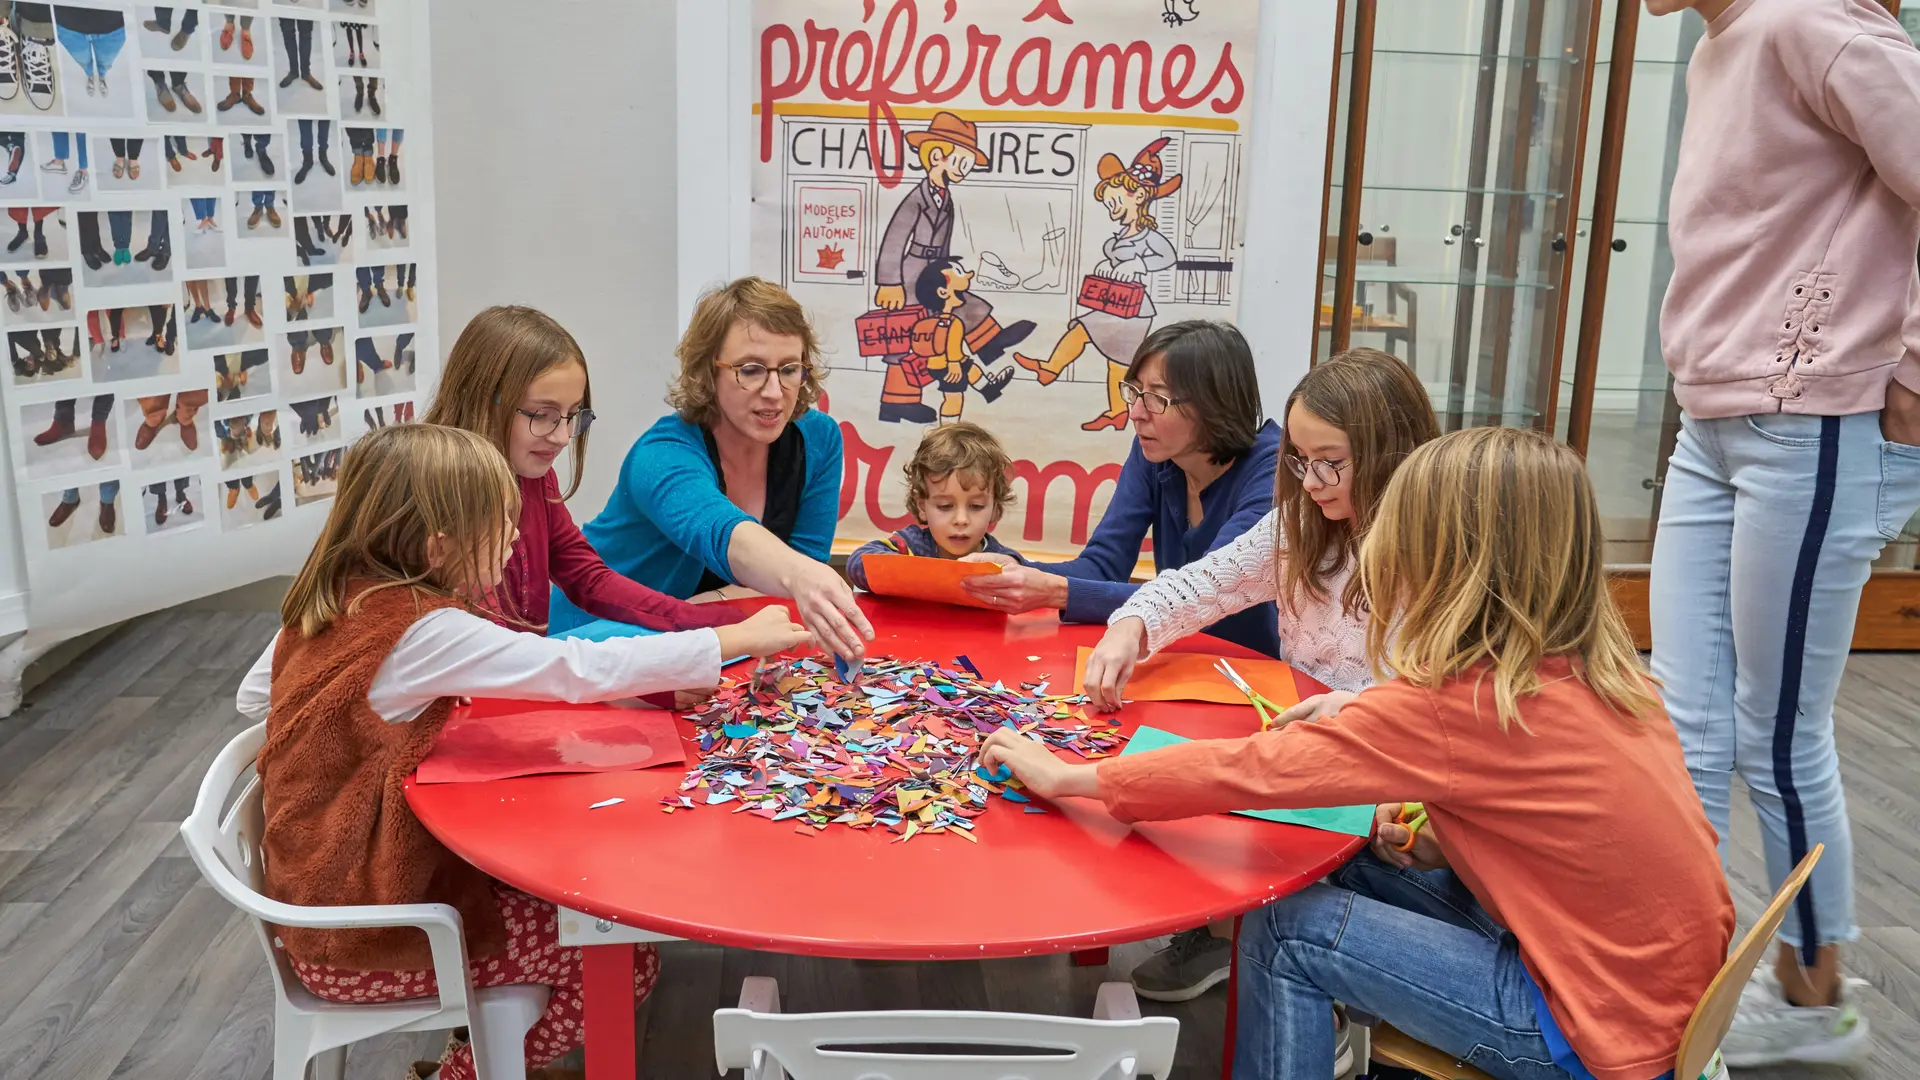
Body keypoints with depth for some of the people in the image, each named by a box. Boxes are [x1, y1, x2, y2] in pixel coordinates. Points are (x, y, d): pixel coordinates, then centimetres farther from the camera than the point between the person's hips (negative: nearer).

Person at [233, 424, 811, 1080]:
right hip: (360, 940, -9)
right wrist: (741, 638, -21)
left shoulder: (328, 600, -1)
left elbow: (253, 697, 13)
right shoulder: (423, 632, -27)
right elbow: (582, 670, -29)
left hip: (325, 884, 9)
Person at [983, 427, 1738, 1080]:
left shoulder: (1457, 703, -22)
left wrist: (1069, 777, -7)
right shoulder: (1593, 672, 0)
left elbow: (1246, 771, -18)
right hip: (1668, 979, 8)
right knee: (1357, 871, 11)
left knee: (1286, 931, -4)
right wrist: (1447, 834, 1)